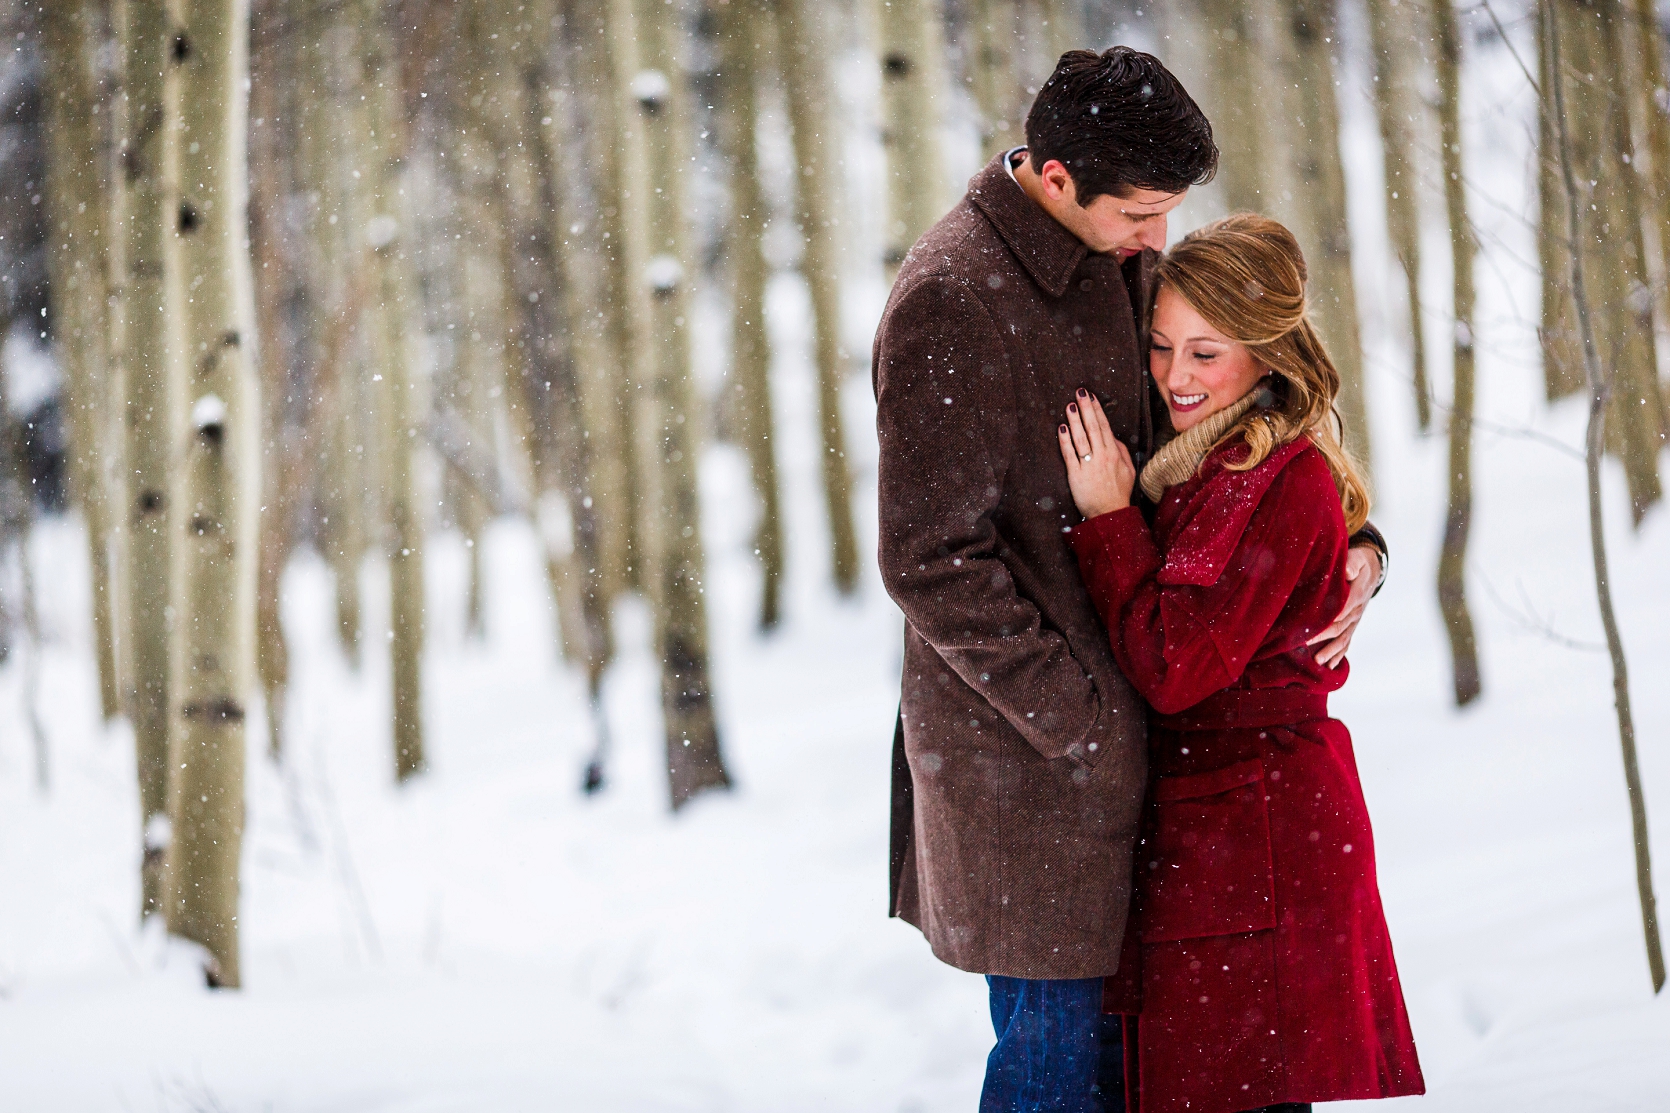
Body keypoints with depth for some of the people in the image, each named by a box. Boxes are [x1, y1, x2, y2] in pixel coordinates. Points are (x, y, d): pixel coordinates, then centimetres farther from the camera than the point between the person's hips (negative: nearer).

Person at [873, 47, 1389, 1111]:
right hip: (1023, 742, -8)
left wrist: (1354, 543, -1)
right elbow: (931, 562, -19)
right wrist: (1081, 723, -18)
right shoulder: (949, 304, -17)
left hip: (1107, 716, 8)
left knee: (1111, 1019, 13)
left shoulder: (1124, 262, 9)